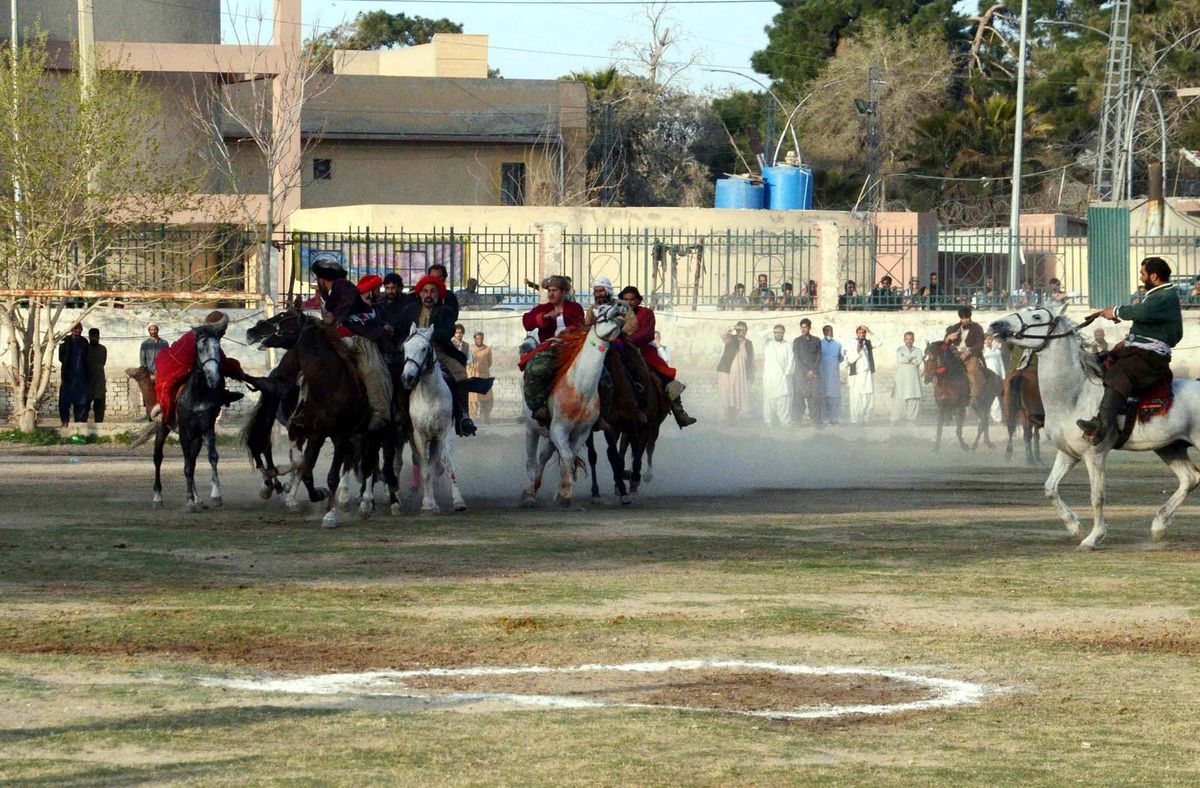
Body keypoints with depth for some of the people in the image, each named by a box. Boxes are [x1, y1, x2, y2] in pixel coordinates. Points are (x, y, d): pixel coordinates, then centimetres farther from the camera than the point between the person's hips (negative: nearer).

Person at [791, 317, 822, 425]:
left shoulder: (816, 341, 12)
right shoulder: (797, 341, 8)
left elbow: (819, 357, 7)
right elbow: (797, 358, 2)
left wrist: (813, 371, -5)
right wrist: (806, 371, -6)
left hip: (814, 374, 1)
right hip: (800, 373, -1)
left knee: (815, 397, -4)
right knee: (799, 397, -6)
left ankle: (816, 421, -3)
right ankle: (796, 421, -5)